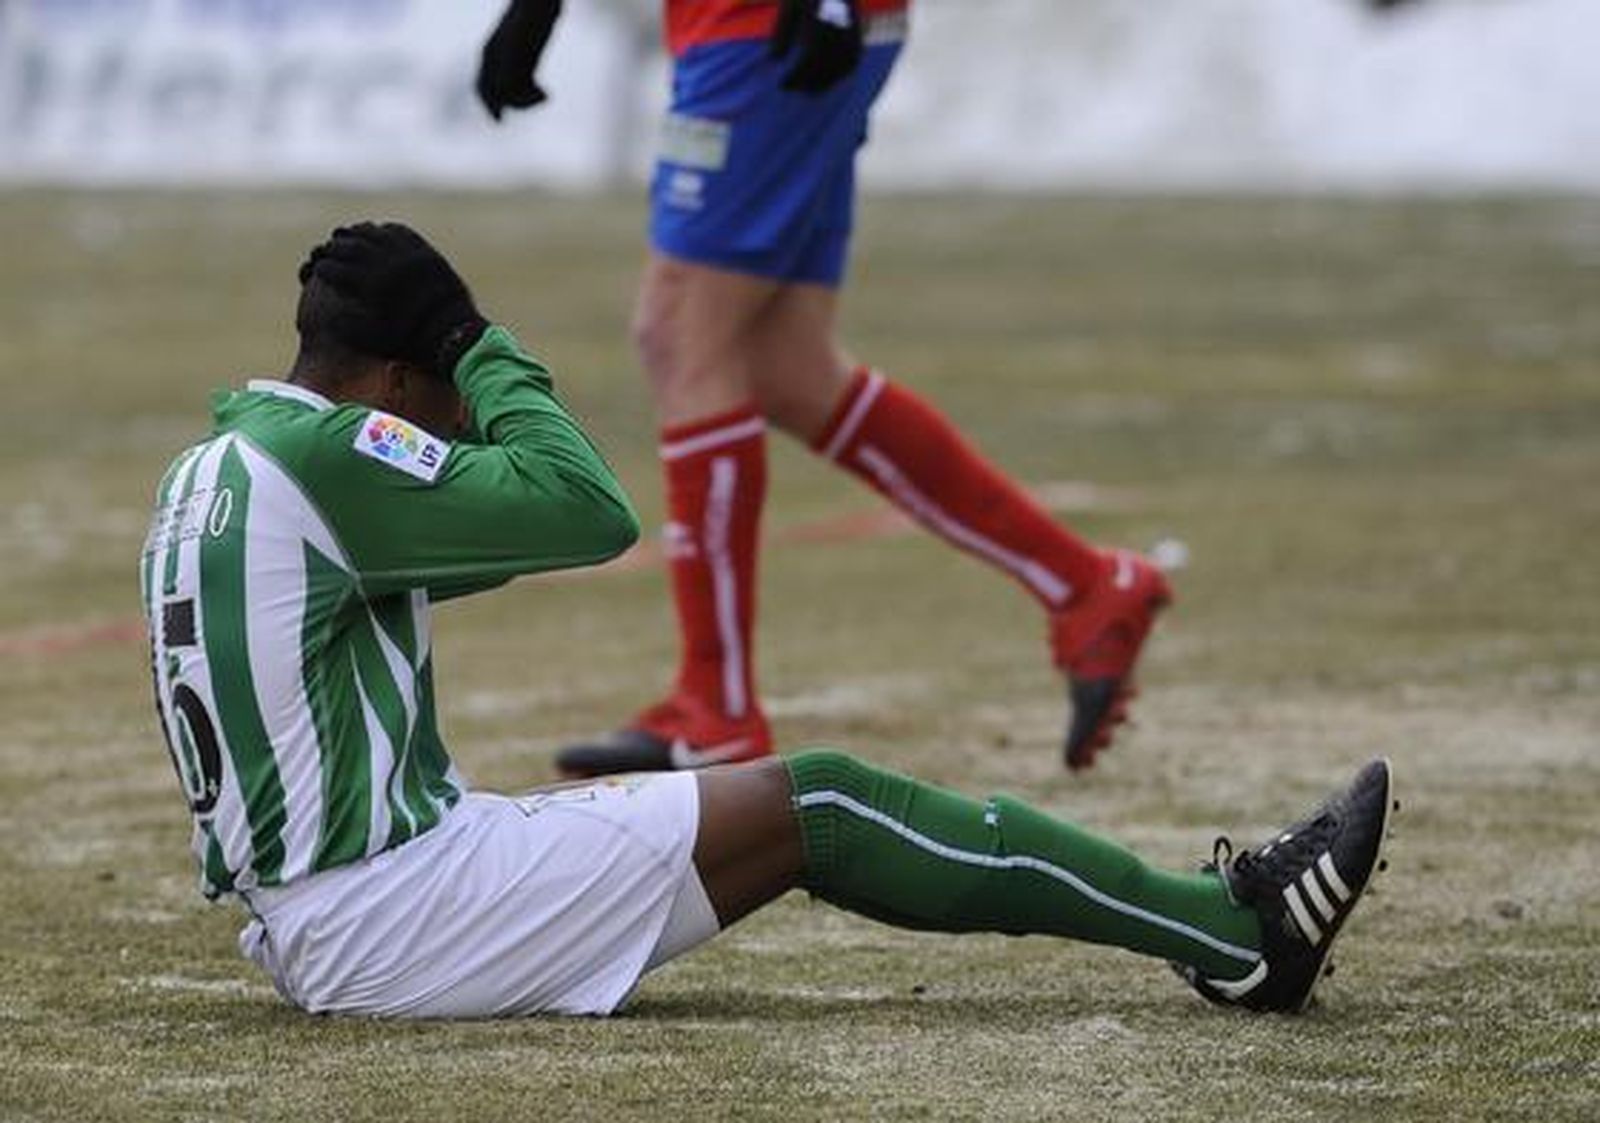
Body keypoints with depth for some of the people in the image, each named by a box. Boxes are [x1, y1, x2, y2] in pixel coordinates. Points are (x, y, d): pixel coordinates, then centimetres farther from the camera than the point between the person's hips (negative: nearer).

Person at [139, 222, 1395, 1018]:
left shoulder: (210, 469, 14)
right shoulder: (316, 452, -18)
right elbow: (591, 511, -20)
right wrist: (491, 357, -5)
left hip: (301, 924, 10)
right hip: (389, 918, -10)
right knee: (818, 807, -4)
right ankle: (1239, 932, 2)